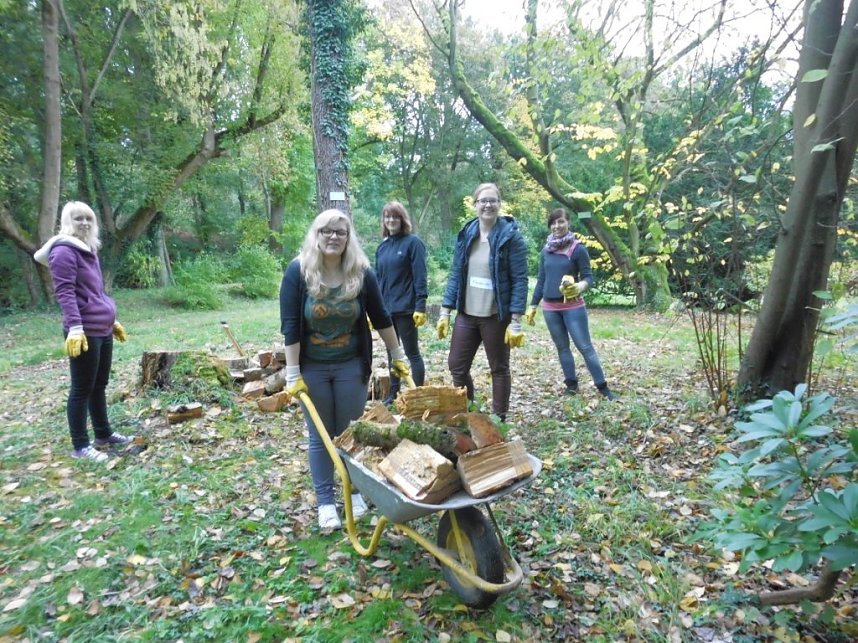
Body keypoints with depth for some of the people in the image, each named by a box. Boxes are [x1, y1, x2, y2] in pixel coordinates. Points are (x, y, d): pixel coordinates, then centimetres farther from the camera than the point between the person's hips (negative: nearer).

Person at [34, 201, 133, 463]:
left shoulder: (88, 250, 18)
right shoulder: (64, 251, -9)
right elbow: (65, 293, -18)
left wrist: (112, 321, 26)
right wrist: (75, 327, -27)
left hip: (102, 330, 9)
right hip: (85, 331, -9)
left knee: (99, 385, 17)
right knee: (82, 389, 0)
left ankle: (103, 434, 29)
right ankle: (80, 445, 10)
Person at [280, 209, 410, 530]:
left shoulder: (362, 273, -9)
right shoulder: (298, 272, -13)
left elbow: (380, 318, 1)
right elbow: (290, 326, -13)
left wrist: (398, 355, 6)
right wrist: (293, 374, -14)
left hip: (351, 365, 1)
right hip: (312, 367, -1)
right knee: (320, 436, 10)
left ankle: (355, 490, 32)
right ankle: (325, 501, 24)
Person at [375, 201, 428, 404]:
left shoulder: (413, 242, -7)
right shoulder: (383, 246, 12)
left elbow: (420, 277, -13)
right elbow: (378, 278, 15)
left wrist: (420, 307, -19)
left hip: (405, 308, -7)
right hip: (385, 308, 7)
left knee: (412, 353, 1)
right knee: (391, 352, 14)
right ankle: (393, 393, 25)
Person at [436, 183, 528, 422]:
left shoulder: (511, 236, -8)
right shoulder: (465, 235, 6)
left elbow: (520, 280, -12)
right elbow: (455, 275, 8)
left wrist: (515, 321, -17)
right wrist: (445, 312, 3)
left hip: (496, 316, -5)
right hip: (466, 314, 5)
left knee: (499, 369, 9)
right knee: (456, 366, 9)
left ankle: (499, 420, 24)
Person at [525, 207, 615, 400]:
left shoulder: (578, 249, -7)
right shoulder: (545, 251, 7)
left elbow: (589, 277, -8)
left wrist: (579, 287, -30)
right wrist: (532, 306, 12)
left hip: (573, 306, -5)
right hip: (550, 308, 5)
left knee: (585, 346, -4)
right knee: (562, 347, 11)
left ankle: (603, 387, 5)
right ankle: (571, 384, 21)